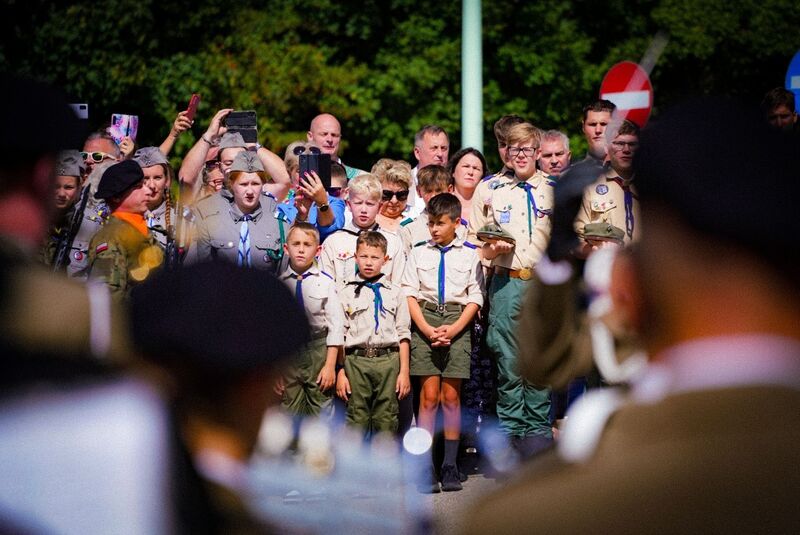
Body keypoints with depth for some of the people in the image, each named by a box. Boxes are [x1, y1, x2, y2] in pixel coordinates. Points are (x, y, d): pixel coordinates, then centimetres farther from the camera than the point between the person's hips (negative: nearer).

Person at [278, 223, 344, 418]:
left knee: (321, 412, 3)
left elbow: (336, 325, -4)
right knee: (290, 412, 7)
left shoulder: (325, 282, -4)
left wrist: (330, 366, -8)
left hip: (319, 350, -1)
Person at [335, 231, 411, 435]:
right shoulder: (346, 293, 7)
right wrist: (340, 372, -2)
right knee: (357, 419, 0)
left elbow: (403, 334, 9)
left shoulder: (395, 292, 11)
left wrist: (404, 372, 3)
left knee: (386, 420, 2)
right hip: (355, 359, -1)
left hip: (388, 359, 1)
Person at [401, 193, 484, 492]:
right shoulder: (418, 252, 12)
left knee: (451, 396, 0)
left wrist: (454, 329, -9)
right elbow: (410, 294, 6)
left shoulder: (470, 254, 8)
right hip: (425, 318, 0)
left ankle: (450, 466, 6)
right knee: (429, 395, -6)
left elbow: (475, 298, 5)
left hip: (457, 320, 0)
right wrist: (427, 329, -7)